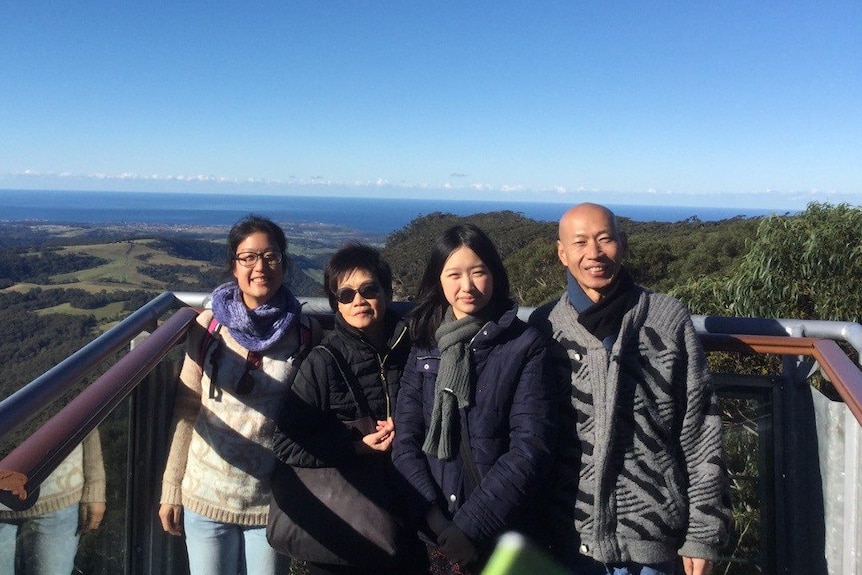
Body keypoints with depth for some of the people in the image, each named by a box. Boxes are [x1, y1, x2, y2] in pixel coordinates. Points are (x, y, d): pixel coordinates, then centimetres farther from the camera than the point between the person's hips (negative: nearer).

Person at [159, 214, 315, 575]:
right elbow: (186, 410, 1)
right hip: (206, 496, 0)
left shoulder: (302, 333, -5)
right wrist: (171, 491, 3)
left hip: (272, 501, 0)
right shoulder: (209, 326, -5)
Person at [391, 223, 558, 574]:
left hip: (499, 535, -2)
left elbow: (530, 447, -13)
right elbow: (405, 439, -2)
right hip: (435, 532, 3)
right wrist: (434, 516, -13)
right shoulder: (424, 344, 2)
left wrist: (471, 525, -17)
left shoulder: (526, 345, -7)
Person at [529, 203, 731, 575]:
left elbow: (700, 432, -2)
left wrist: (703, 532, -2)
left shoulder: (669, 319, -5)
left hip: (654, 538, 0)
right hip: (572, 539, 1)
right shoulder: (544, 327, -2)